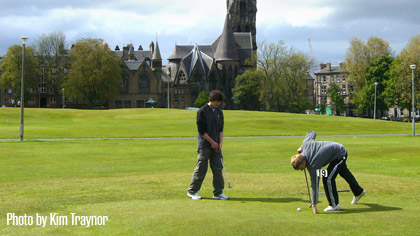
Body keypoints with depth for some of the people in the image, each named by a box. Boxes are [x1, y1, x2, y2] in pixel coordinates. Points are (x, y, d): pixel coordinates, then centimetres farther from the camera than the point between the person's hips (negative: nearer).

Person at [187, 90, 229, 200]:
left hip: (216, 145, 6)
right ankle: (192, 191, 8)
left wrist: (220, 142, -1)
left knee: (218, 168, 2)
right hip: (204, 145, -6)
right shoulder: (202, 111, -8)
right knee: (201, 168, -3)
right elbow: (201, 130, -10)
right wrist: (212, 142, -11)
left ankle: (218, 192, 7)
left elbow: (221, 129, 14)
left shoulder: (219, 112, 11)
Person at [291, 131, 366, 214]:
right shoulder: (306, 143, -18)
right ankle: (359, 192, 54)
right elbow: (312, 133, 2)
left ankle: (335, 205, -2)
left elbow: (314, 185, -32)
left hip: (340, 155, -10)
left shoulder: (312, 165, -34)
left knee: (327, 179, -17)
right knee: (344, 173, 31)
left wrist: (314, 205, -31)